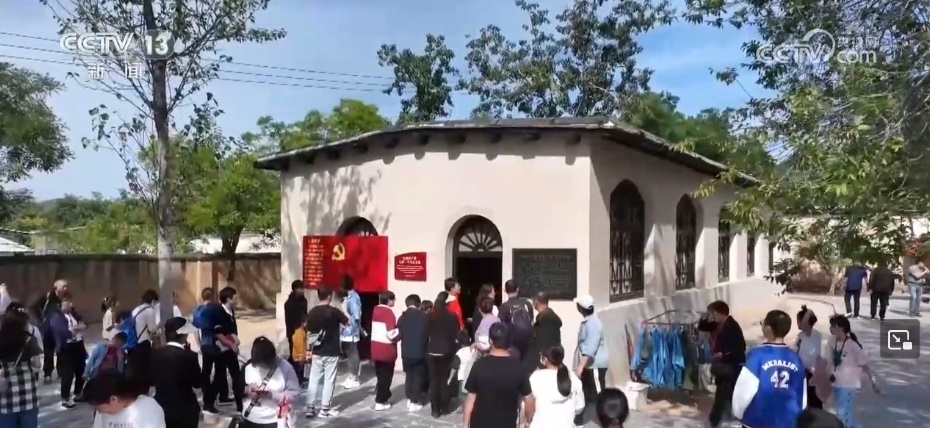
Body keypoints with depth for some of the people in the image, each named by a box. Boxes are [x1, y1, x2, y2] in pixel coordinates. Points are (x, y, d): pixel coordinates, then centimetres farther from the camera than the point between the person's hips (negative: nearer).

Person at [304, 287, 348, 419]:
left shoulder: (312, 312, 0)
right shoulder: (334, 311, -14)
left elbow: (309, 334, 5)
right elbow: (347, 322, 0)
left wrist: (310, 350, 14)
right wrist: (343, 313, 18)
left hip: (317, 352, 4)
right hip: (331, 352, -4)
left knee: (313, 380, 9)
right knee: (329, 381, 3)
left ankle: (310, 408, 11)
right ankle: (325, 409, 7)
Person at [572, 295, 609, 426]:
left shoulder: (593, 324, -23)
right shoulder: (586, 321, 8)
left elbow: (590, 349, -29)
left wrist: (580, 367, -32)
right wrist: (580, 365, 21)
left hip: (595, 365, -10)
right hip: (587, 364, 10)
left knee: (599, 394, 0)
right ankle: (578, 419, 26)